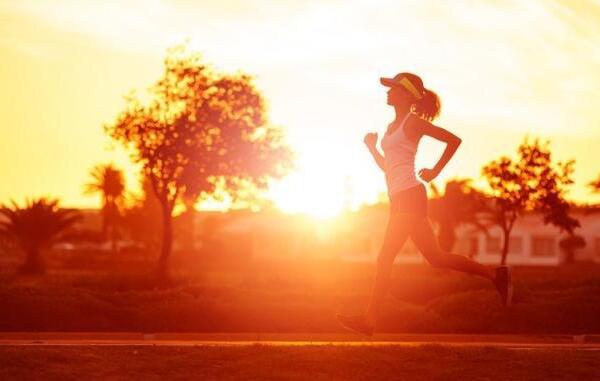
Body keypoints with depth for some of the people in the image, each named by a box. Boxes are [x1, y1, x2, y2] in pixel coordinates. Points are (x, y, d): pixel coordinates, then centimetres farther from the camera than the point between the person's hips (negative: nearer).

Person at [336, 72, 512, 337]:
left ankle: (369, 319, -4)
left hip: (409, 196, -10)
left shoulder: (413, 122, -6)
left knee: (385, 258, -8)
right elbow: (387, 167, 24)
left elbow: (454, 140, -11)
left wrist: (435, 171, -9)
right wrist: (372, 147, 8)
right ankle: (495, 276, 14)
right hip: (400, 198, 10)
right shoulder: (393, 126, 20)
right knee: (436, 258, 9)